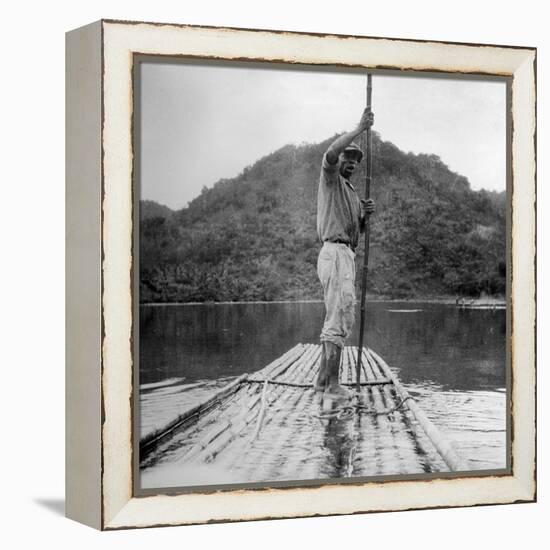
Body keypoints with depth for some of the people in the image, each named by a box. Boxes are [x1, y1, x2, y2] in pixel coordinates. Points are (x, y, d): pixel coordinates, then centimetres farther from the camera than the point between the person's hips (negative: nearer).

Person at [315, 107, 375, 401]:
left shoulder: (351, 192, 28)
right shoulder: (330, 178, 2)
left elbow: (359, 229, 25)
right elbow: (330, 153, -21)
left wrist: (366, 213, 3)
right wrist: (359, 128, -21)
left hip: (346, 256, 10)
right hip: (335, 253, -10)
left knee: (335, 319, 13)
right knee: (341, 316, -16)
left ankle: (322, 378, 19)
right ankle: (333, 383, -19)